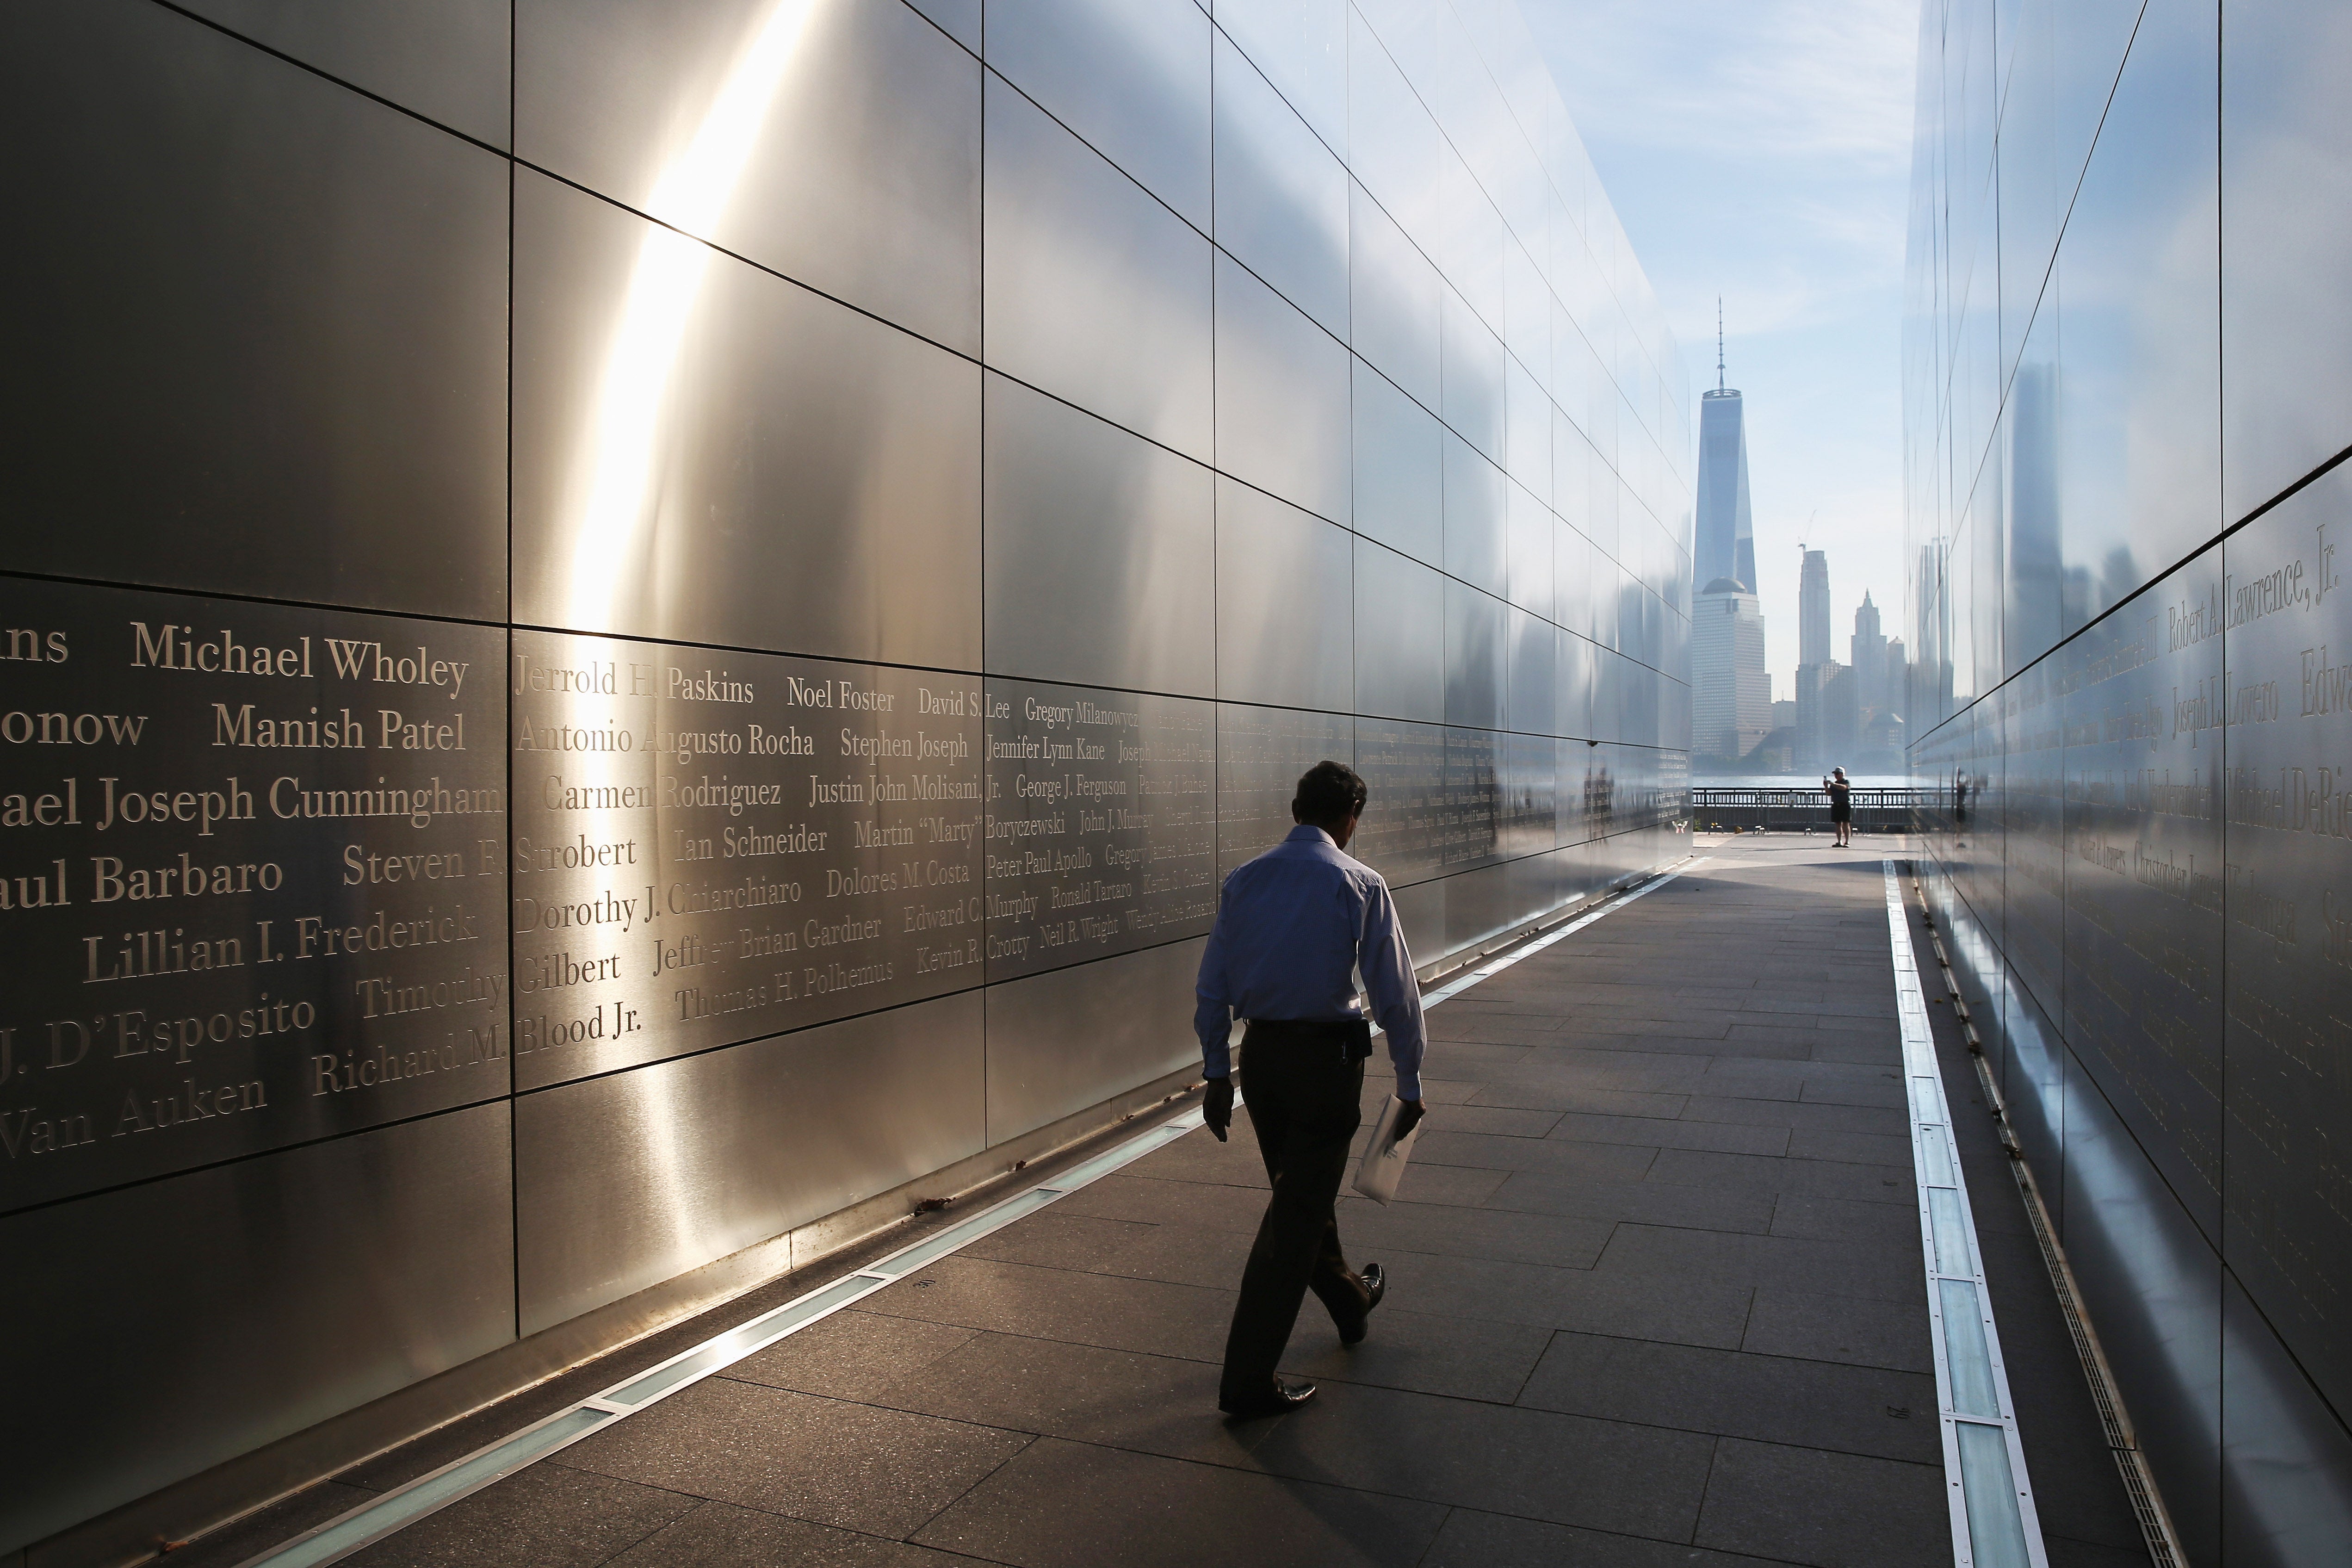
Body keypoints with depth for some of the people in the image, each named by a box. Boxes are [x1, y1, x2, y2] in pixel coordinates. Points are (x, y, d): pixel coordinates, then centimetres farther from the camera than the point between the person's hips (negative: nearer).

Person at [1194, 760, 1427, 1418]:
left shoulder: (1245, 879, 4)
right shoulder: (1359, 883, -9)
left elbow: (1212, 986, 5)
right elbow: (1395, 991, -8)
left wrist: (1217, 1073, 13)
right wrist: (1409, 1085, 2)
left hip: (1259, 1053, 5)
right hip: (1328, 1054, -5)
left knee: (1302, 1190, 24)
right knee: (1297, 1212, 1)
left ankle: (1351, 1300, 48)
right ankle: (1248, 1381, 4)